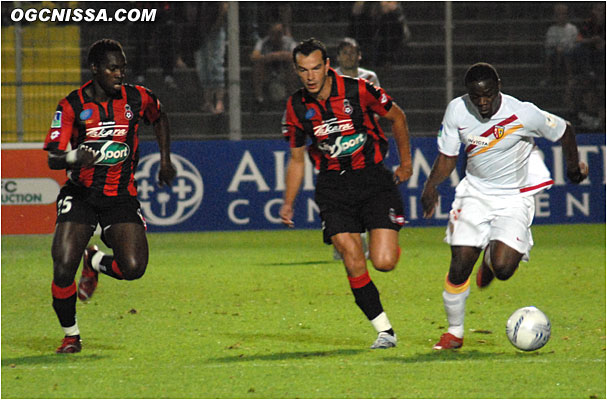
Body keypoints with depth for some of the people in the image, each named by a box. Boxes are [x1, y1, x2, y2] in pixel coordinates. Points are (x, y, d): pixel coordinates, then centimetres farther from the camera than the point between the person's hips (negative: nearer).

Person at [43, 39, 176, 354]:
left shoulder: (136, 98, -2)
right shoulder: (72, 105, -8)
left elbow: (159, 118, 22)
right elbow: (53, 159, -11)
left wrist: (165, 160, 16)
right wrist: (74, 157, -33)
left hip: (122, 195, 2)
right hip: (80, 195, -2)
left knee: (133, 268, -16)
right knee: (63, 267, -16)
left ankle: (94, 262, 20)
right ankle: (71, 336, 7)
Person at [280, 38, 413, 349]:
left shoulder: (358, 91, -11)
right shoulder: (296, 107, -1)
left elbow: (396, 116, 7)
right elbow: (297, 159, 13)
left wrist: (405, 161, 11)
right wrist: (288, 203, 7)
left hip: (372, 178, -2)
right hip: (333, 188, 2)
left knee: (383, 262, -13)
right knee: (354, 264, -12)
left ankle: (388, 242, 26)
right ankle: (384, 330, 0)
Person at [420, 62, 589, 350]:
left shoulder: (523, 114, -20)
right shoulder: (457, 111, -10)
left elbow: (564, 131, -1)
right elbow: (447, 156, 2)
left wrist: (574, 166, 11)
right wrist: (431, 185, -16)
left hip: (514, 198, -2)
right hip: (475, 193, 2)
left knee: (503, 269, -21)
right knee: (459, 267, -10)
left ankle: (491, 259, 20)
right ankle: (454, 332, 13)